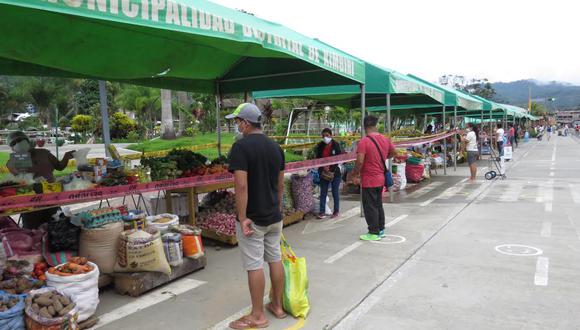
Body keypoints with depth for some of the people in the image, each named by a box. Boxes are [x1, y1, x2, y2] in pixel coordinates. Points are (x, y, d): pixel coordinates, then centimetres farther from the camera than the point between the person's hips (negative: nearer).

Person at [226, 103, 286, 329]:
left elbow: (241, 185, -23)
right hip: (274, 217, 7)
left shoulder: (241, 146, -16)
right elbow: (280, 184, 11)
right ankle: (277, 306, 29)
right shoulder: (275, 146, 6)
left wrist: (242, 218, -19)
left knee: (255, 266, 2)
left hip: (252, 219, -7)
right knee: (275, 260, 16)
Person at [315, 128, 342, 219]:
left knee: (335, 193, 7)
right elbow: (318, 159, 5)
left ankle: (336, 211, 18)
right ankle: (321, 212, 9)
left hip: (335, 172, -3)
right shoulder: (320, 146, 2)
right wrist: (323, 167, -12)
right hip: (323, 173, 3)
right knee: (323, 193, 5)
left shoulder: (336, 145, -7)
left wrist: (331, 169, -16)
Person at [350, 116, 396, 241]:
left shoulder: (364, 142, -19)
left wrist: (355, 175, -12)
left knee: (370, 207, 3)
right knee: (378, 205, 19)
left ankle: (374, 233, 10)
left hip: (369, 180, -7)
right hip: (381, 179, 7)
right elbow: (393, 152, 18)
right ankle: (381, 230, 28)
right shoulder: (385, 140, 2)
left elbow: (360, 161, -24)